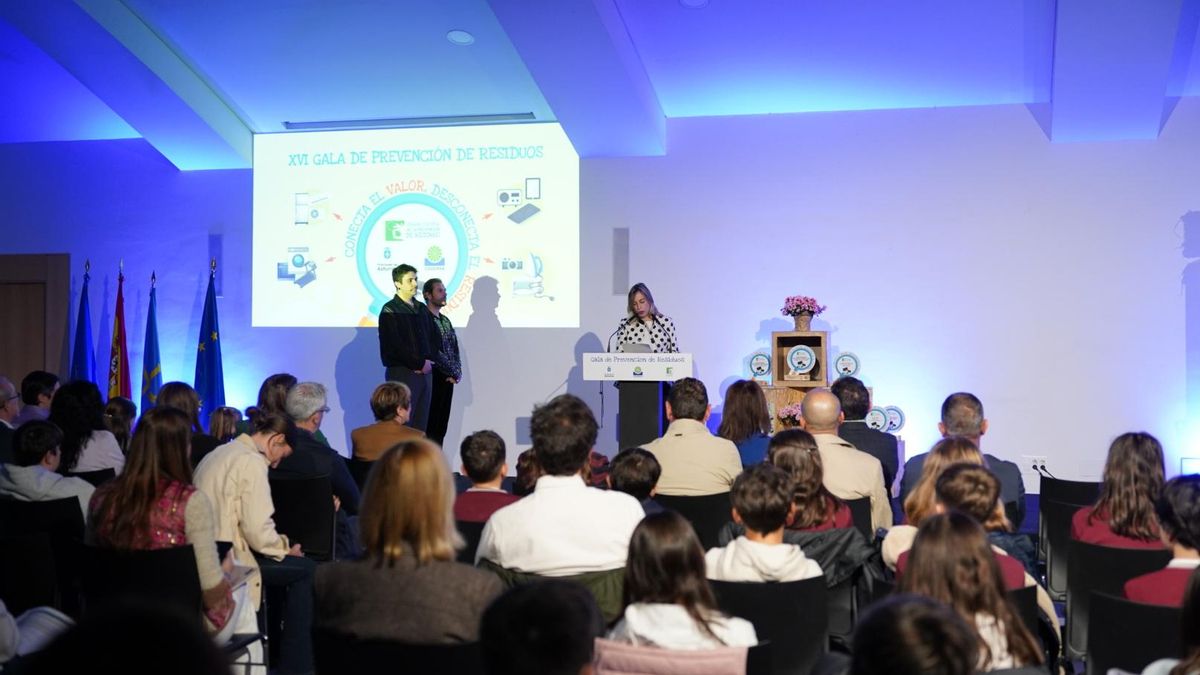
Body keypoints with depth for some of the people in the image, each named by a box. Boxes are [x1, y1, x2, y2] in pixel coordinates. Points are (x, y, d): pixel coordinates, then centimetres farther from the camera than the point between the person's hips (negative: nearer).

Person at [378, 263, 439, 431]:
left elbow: (434, 337, 16)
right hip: (402, 373, -6)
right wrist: (420, 364, -11)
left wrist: (429, 361, -1)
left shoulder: (422, 309, 16)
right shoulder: (390, 311, -4)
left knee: (420, 425, 6)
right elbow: (395, 345, -12)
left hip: (425, 372, 6)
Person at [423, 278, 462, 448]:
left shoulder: (445, 320, 16)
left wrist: (457, 372, 0)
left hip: (448, 379, 8)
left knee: (441, 427, 9)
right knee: (431, 427, -6)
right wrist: (453, 372, -10)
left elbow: (455, 349, 16)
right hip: (433, 378, -8)